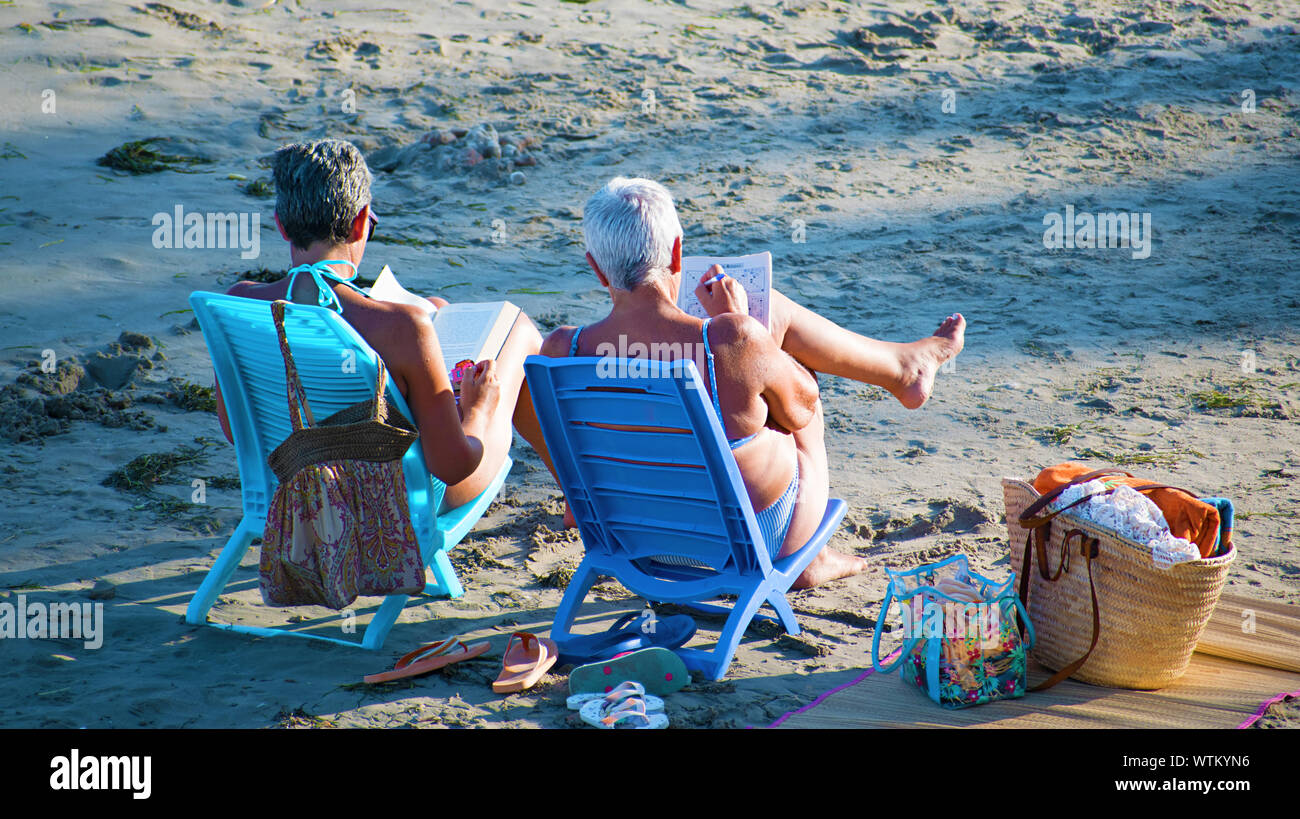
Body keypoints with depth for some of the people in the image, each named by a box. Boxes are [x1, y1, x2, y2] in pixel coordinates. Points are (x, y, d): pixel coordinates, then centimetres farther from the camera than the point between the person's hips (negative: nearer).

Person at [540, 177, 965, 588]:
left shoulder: (561, 351, -22)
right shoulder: (734, 341, -33)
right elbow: (800, 409, -11)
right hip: (756, 540, -4)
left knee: (776, 315, 12)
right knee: (773, 313, 13)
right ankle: (903, 368, 41)